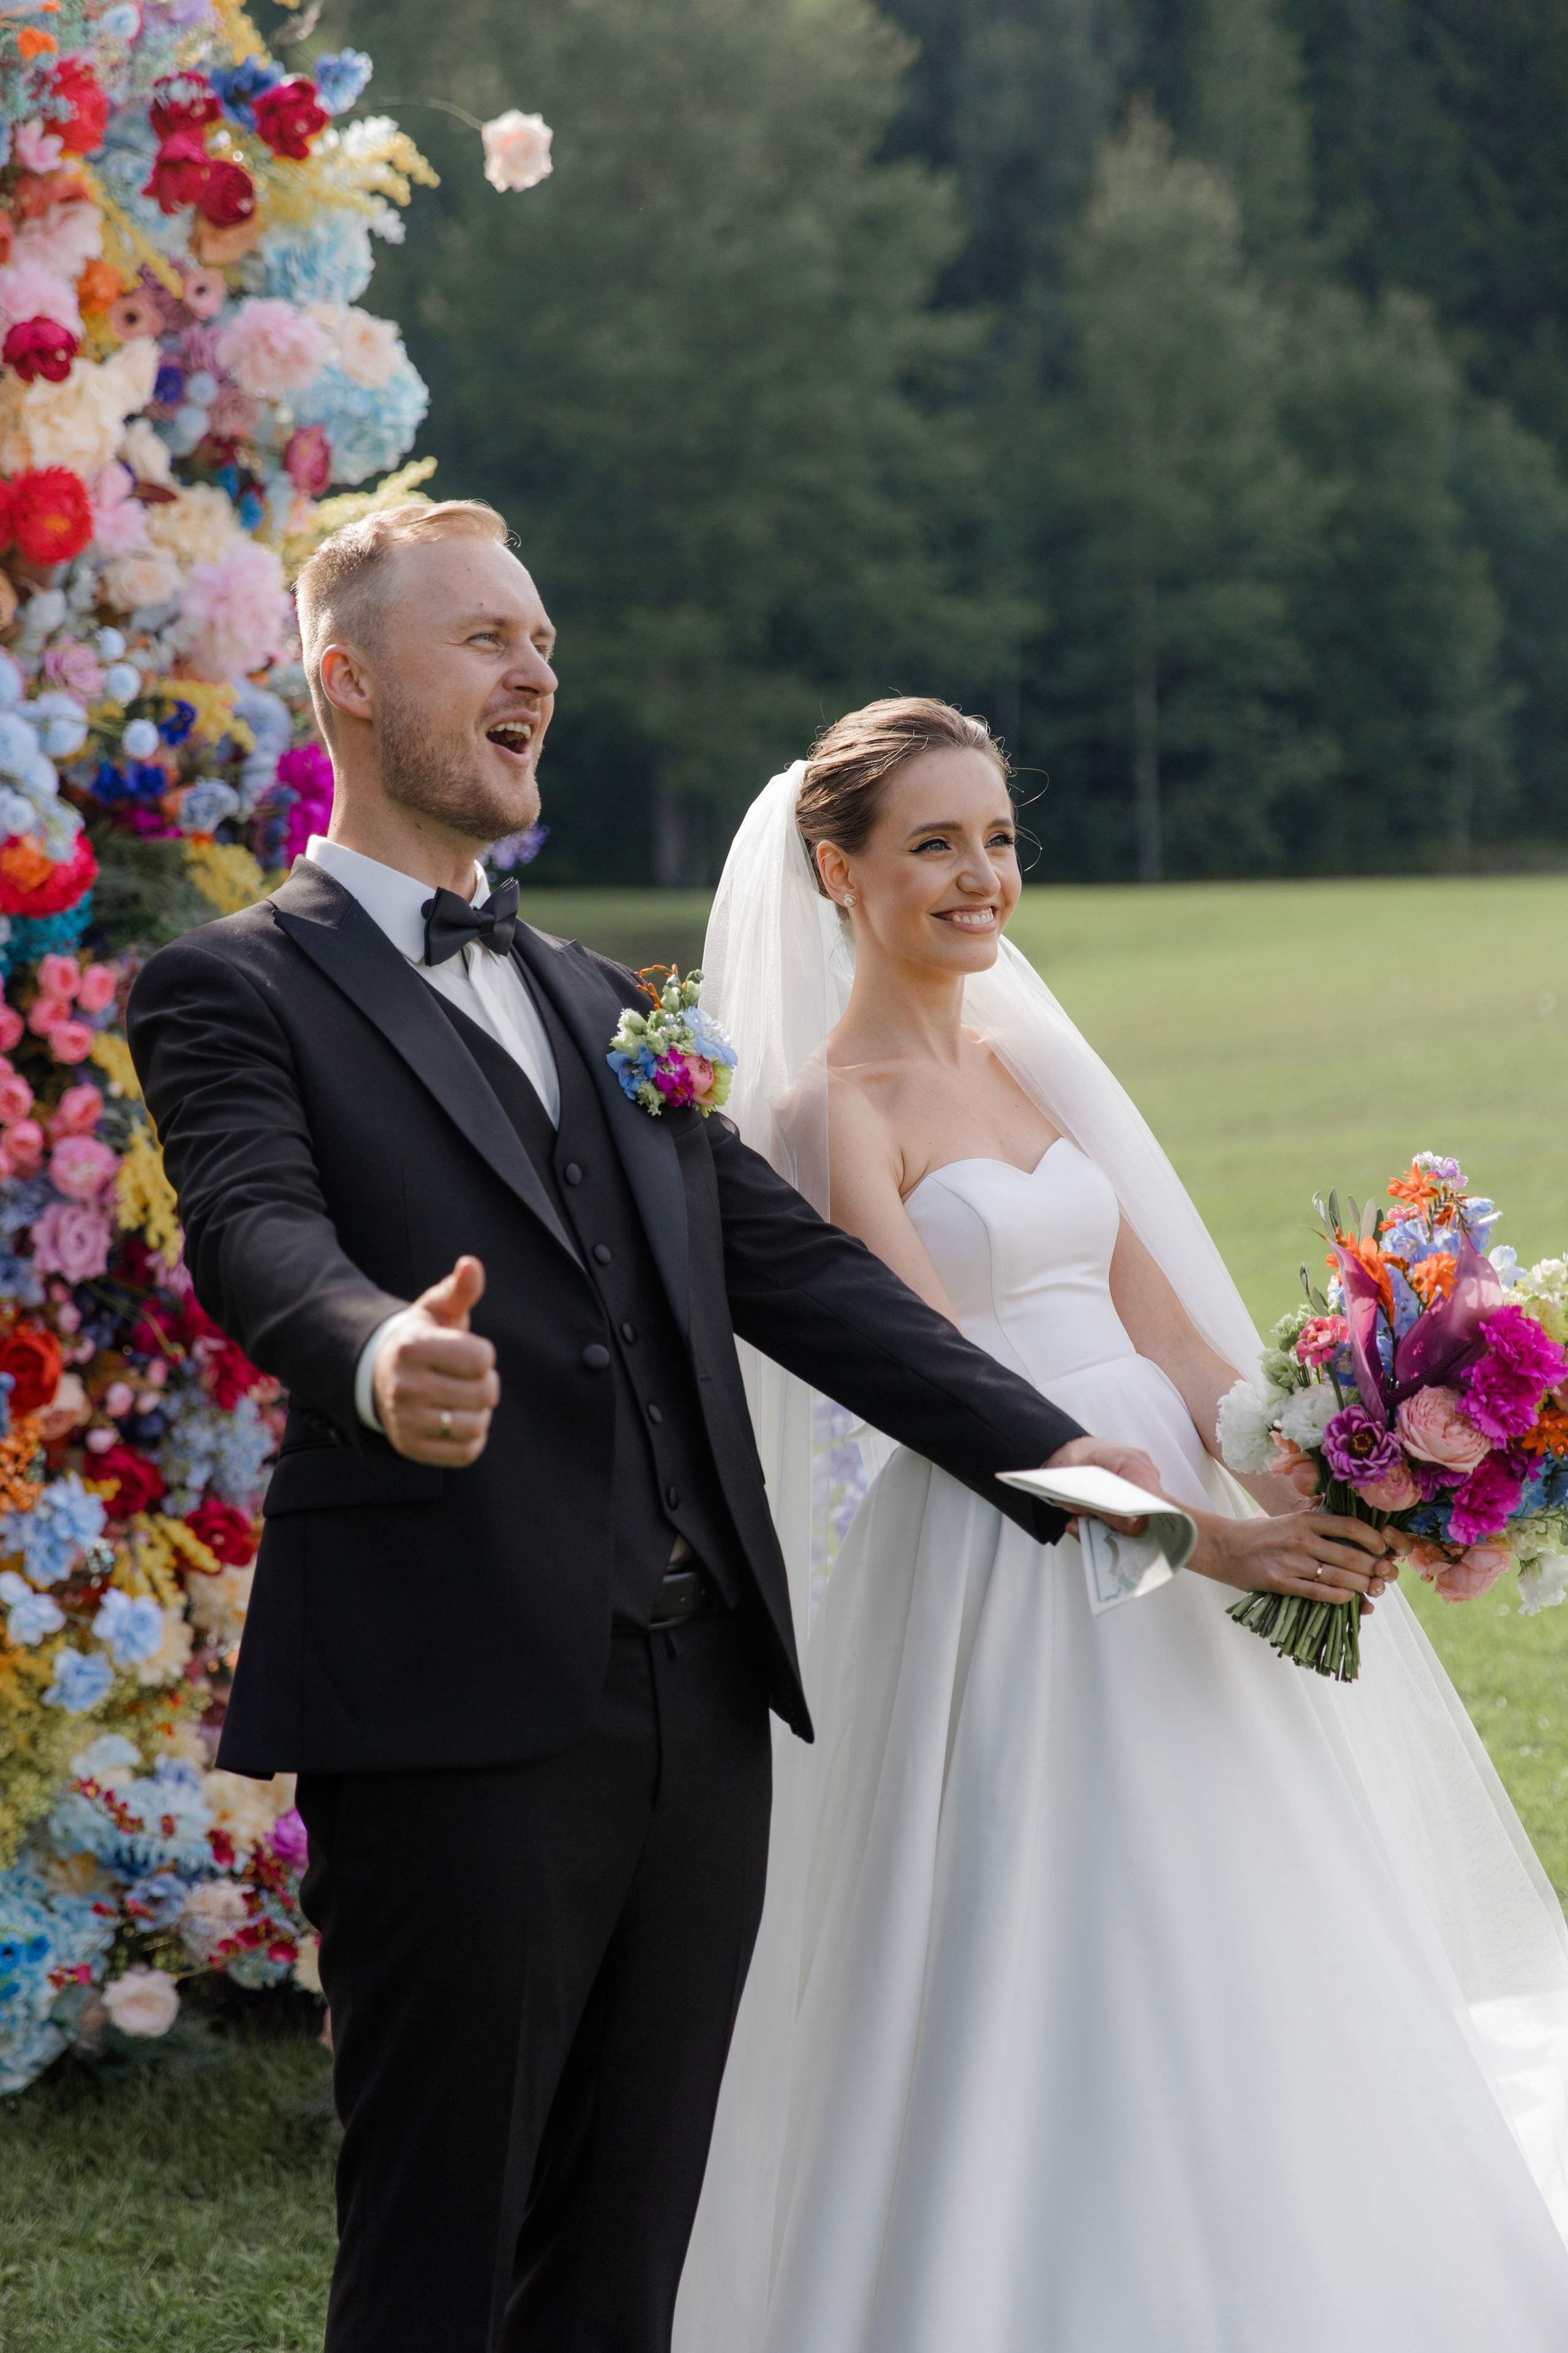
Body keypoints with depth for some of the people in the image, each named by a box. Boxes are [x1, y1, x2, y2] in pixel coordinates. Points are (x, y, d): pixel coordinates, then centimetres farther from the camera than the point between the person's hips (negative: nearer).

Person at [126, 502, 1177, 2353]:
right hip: (458, 1716, -6)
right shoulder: (237, 988, 0)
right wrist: (382, 1365, -42)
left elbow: (791, 1261, 19)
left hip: (699, 1706, 7)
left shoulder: (598, 1001, 23)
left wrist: (1054, 1454, 11)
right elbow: (258, 1238, -19)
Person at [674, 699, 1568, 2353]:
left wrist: (1301, 1489, -9)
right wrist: (1193, 1533, -23)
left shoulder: (1027, 1063, 13)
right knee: (1030, 2007, -2)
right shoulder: (834, 1104, -8)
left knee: (1221, 1981, 11)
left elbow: (1162, 1316, 9)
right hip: (998, 1580, -7)